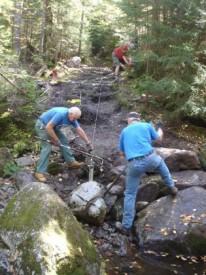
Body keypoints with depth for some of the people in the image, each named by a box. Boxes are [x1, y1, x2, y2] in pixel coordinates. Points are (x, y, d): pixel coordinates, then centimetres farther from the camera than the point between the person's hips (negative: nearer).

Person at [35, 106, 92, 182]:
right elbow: (48, 127, -32)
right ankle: (40, 172, -15)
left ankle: (71, 162, 23)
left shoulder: (72, 117, -6)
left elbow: (79, 130, 2)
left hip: (52, 126, 9)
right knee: (47, 148, -17)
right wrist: (56, 140, -22)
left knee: (64, 141, 10)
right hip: (42, 126, -9)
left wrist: (88, 143, 3)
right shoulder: (61, 114, -34)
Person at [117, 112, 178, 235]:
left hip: (134, 164, 0)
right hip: (150, 159, 0)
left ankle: (126, 226, 12)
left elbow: (122, 153, 21)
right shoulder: (147, 125, 11)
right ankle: (172, 187, 45)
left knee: (130, 194, 11)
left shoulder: (124, 131, 16)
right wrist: (160, 131, 47)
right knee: (160, 162, 38)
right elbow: (159, 138, 25)